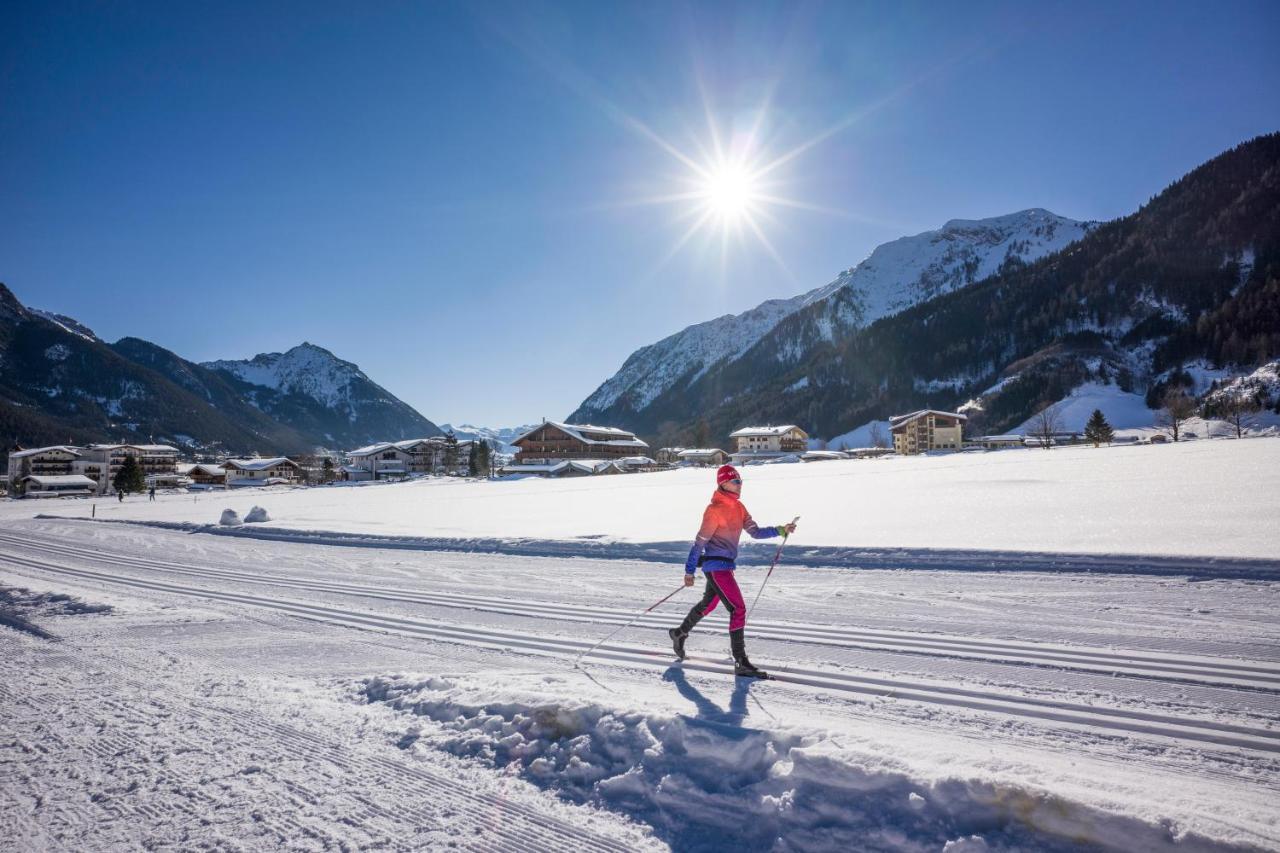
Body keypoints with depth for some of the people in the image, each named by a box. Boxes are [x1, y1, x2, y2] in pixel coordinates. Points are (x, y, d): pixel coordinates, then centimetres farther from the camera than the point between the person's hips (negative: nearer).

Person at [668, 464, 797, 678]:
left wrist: (780, 530, -9)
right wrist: (689, 571, -11)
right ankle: (741, 662, -9)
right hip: (715, 566, -9)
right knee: (738, 608, -13)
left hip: (726, 564, 9)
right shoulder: (715, 510, -18)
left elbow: (755, 532, 4)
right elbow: (700, 542, -14)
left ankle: (680, 633, 45)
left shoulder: (738, 507, 7)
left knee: (708, 604, 24)